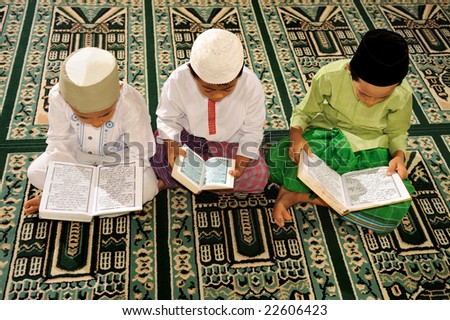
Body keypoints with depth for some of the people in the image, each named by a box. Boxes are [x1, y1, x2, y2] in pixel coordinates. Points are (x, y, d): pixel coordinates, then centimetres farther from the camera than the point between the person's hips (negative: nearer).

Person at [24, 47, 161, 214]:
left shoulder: (132, 105, -34)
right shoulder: (57, 97, -27)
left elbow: (139, 156, -27)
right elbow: (59, 141, -13)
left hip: (119, 155, -1)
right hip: (79, 152, 1)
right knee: (36, 173, -16)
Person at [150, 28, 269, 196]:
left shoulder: (251, 85, -25)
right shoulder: (178, 80, -26)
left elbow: (252, 131, -14)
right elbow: (168, 119, -12)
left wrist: (239, 166, -27)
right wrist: (172, 148, -31)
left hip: (231, 143, 0)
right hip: (187, 137, 1)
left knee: (258, 176, -20)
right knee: (157, 155, -22)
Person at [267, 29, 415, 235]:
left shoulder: (402, 95, -15)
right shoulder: (329, 76, -20)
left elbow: (396, 133, 3)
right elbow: (303, 112, -6)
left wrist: (399, 155, -19)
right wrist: (296, 135, -28)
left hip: (367, 151, 3)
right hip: (325, 138, -2)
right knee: (277, 158, -35)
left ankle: (301, 193, -18)